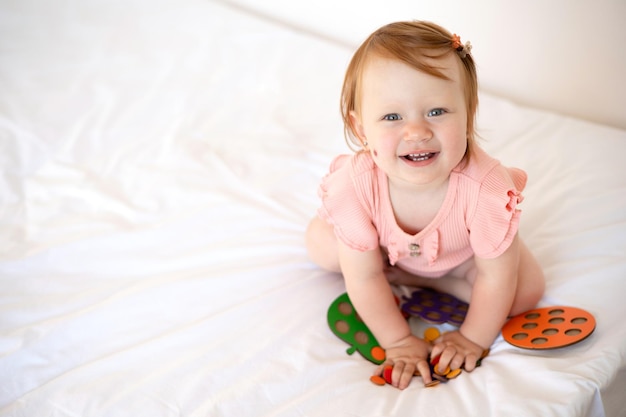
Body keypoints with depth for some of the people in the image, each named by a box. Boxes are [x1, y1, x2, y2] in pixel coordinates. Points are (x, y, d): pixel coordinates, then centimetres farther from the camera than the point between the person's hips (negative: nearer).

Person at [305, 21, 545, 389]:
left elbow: (496, 278, -30)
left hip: (465, 253, 0)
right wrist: (398, 340, -22)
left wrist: (473, 338, -21)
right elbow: (364, 278, -28)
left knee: (527, 290, -15)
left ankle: (417, 279, -5)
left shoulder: (486, 189, -45)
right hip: (388, 247, 1)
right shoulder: (355, 186, -41)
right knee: (321, 246, -6)